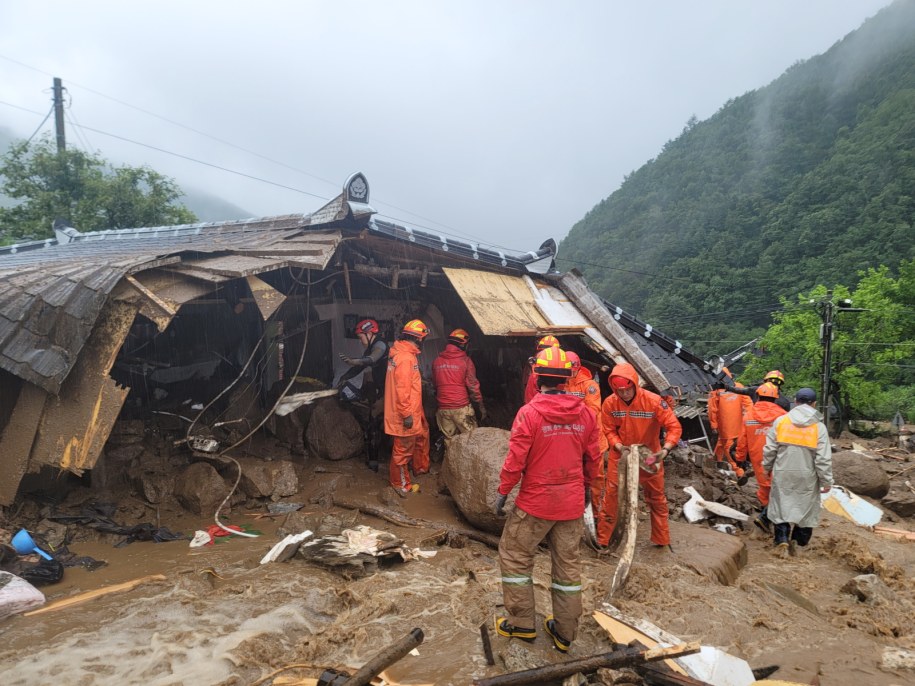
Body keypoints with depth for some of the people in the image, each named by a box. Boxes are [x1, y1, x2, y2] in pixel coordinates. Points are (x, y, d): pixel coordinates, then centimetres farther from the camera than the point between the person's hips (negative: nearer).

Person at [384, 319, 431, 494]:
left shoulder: (402, 352, 9)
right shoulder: (405, 358, -24)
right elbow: (402, 388, -27)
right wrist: (407, 414, -23)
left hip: (413, 411, 11)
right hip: (406, 414, -11)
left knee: (422, 435, 26)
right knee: (404, 449, 4)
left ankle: (421, 468, 44)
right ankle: (401, 485, 18)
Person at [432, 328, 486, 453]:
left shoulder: (436, 361, 5)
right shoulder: (465, 361, -7)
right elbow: (473, 386, -8)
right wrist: (482, 407, 0)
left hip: (443, 409, 4)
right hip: (462, 408, -4)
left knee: (449, 441, 13)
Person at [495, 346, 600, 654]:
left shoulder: (529, 413, -18)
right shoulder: (586, 414, -3)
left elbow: (515, 460, -16)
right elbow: (592, 458, 6)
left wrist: (503, 492, -2)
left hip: (535, 503, -5)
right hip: (573, 503, 5)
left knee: (514, 556, 14)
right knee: (568, 564, 16)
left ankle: (522, 623, 22)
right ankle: (565, 633, 27)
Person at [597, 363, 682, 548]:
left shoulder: (653, 401, -22)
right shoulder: (609, 403, -16)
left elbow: (674, 427, -19)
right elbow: (609, 430, -6)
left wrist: (665, 449, -33)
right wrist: (619, 447, -23)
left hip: (649, 455, 0)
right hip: (620, 455, 1)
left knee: (656, 497, 13)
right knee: (611, 496, 3)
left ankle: (662, 540, 29)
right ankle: (602, 539, 16)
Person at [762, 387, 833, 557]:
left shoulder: (780, 421, -3)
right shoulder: (819, 427, -6)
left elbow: (769, 449, 0)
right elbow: (824, 458, -7)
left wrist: (767, 466, 16)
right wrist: (826, 481, 1)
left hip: (783, 473, 0)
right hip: (807, 476, 0)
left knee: (781, 506, 8)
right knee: (805, 508, 14)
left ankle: (782, 541, -4)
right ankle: (796, 541, 18)